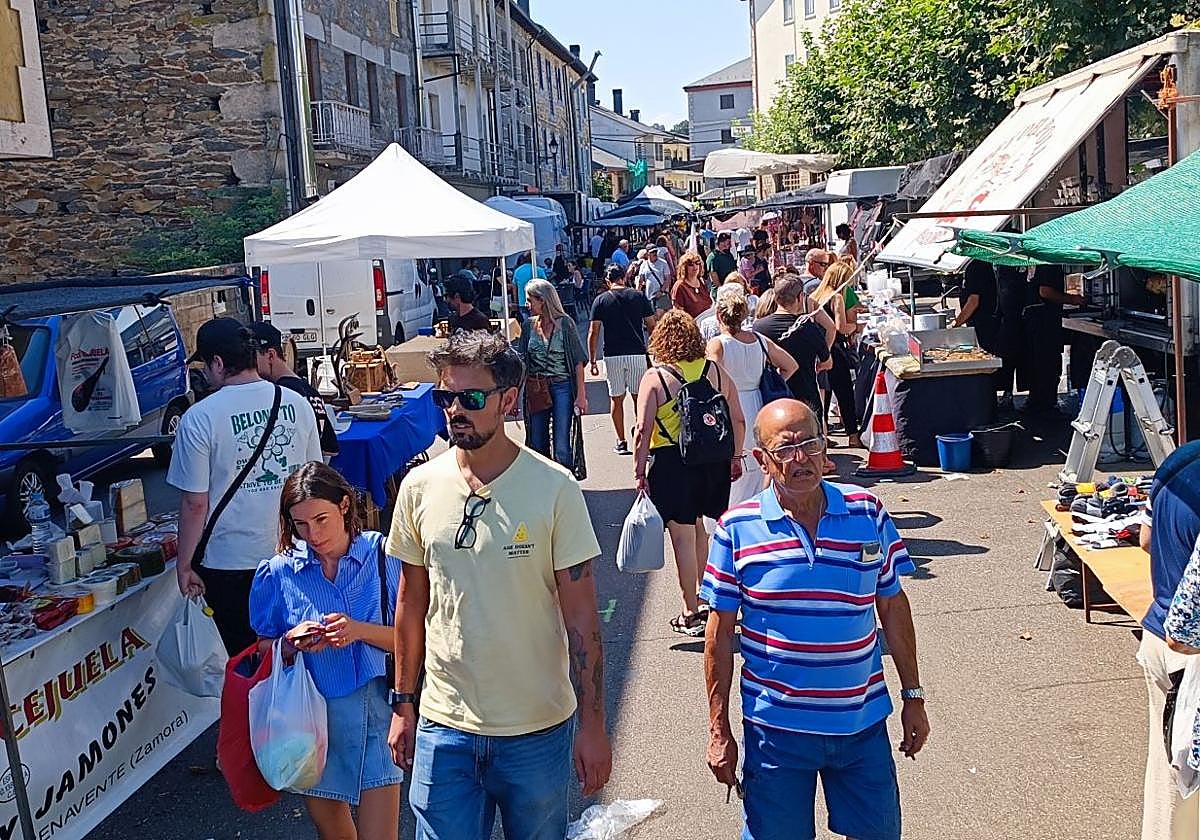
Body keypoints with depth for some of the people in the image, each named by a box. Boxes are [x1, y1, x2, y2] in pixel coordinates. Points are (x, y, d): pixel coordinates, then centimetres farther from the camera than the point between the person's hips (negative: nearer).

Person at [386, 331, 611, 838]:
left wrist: (592, 723, -9)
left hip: (539, 729, -2)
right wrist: (402, 703, 10)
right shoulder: (420, 487, -2)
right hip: (444, 725, 2)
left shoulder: (554, 489, -11)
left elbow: (581, 617, -8)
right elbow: (411, 602, 8)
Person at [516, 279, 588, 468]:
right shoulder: (528, 325, 7)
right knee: (537, 446, 8)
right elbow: (521, 360, 13)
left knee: (562, 447, -5)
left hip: (562, 387, -4)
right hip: (535, 390, 4)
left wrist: (581, 394, -9)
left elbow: (578, 360, -4)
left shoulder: (565, 323, -4)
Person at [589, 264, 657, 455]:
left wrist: (592, 361, 3)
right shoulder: (639, 296, 2)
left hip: (612, 356, 0)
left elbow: (593, 333, -2)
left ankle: (621, 442, 10)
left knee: (617, 399, 8)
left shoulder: (601, 300, 1)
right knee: (639, 397, 9)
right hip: (637, 354, 0)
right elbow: (652, 326, 3)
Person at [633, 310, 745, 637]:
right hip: (714, 461, 5)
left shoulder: (654, 377, -8)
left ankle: (691, 614, 9)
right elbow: (738, 421, 7)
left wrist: (640, 471, -4)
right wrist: (735, 457, 19)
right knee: (698, 529, 22)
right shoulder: (716, 371, 3)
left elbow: (643, 431, -12)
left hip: (672, 463, -5)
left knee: (682, 537, 2)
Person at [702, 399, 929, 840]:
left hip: (863, 721, 2)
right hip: (776, 726, -2)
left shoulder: (868, 513, -4)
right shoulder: (736, 530, -9)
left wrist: (913, 696, 8)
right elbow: (720, 633, -4)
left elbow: (893, 607, 6)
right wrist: (719, 730, -2)